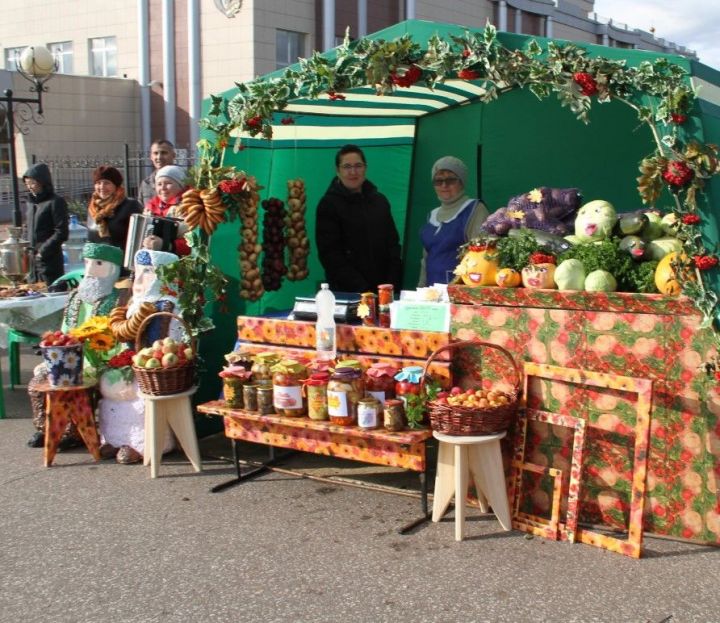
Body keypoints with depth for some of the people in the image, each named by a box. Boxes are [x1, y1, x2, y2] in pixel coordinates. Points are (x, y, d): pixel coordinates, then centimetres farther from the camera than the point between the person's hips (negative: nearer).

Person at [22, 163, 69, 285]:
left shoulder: (56, 202, -8)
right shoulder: (31, 203, 14)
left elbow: (61, 233, -13)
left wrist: (43, 251, -15)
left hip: (50, 261, -7)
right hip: (32, 261, 7)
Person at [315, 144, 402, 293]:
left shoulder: (380, 201, 10)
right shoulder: (329, 204, -5)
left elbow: (392, 243, 11)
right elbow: (330, 254, -11)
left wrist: (393, 284, -4)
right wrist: (361, 289, -19)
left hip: (383, 290, 4)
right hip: (346, 292, -4)